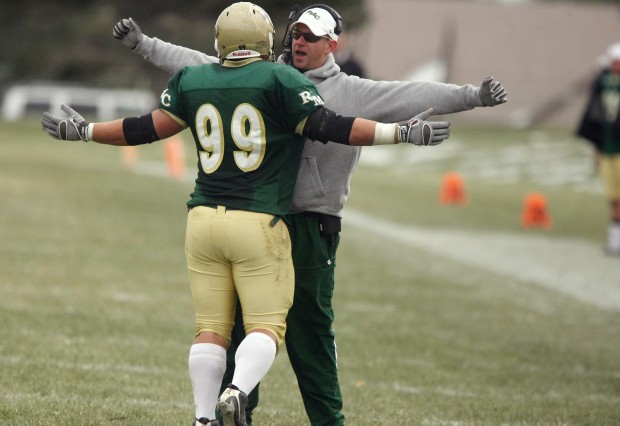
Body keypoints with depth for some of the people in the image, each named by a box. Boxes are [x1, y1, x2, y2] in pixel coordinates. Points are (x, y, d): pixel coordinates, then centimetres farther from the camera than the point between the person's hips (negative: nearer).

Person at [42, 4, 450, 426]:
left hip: (204, 218, 4)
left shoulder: (192, 82, 7)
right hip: (259, 222, -4)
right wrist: (403, 132, -9)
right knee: (266, 325, 0)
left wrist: (83, 131, 28)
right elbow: (327, 126, -10)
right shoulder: (280, 81, -6)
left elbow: (151, 128, 13)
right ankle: (238, 390, -24)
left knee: (211, 327, 10)